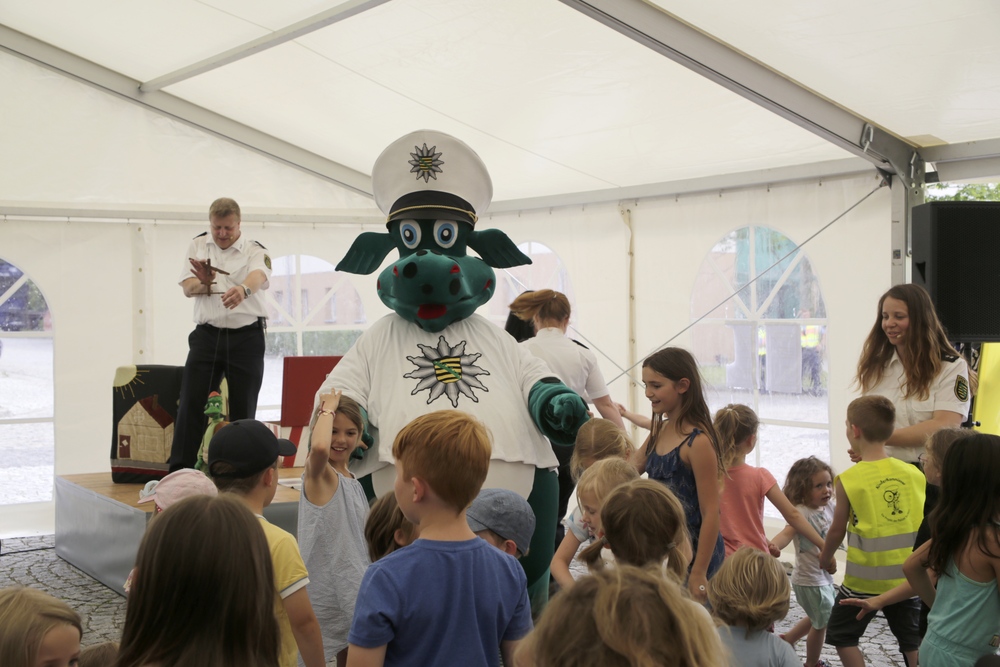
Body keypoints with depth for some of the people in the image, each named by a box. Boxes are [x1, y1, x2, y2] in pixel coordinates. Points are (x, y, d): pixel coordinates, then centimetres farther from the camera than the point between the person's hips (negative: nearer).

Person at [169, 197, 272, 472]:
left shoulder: (255, 250, -2)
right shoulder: (198, 246, 8)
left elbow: (258, 276, -25)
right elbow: (188, 288, 0)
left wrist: (243, 289, -49)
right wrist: (204, 284, -24)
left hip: (246, 337, -2)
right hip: (207, 334, 2)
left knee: (243, 409, 2)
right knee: (191, 404, -5)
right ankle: (178, 473, -3)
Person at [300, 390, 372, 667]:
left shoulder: (354, 484, 11)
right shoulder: (318, 473, -13)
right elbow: (319, 447, -38)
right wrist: (328, 409, -23)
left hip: (353, 591, 8)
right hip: (325, 592, -8)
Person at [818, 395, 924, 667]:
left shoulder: (849, 478, -11)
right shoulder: (914, 474, -2)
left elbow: (838, 529, -2)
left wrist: (824, 559, 17)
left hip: (865, 579, -3)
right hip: (906, 576, 3)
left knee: (842, 635, 16)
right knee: (913, 641, 15)